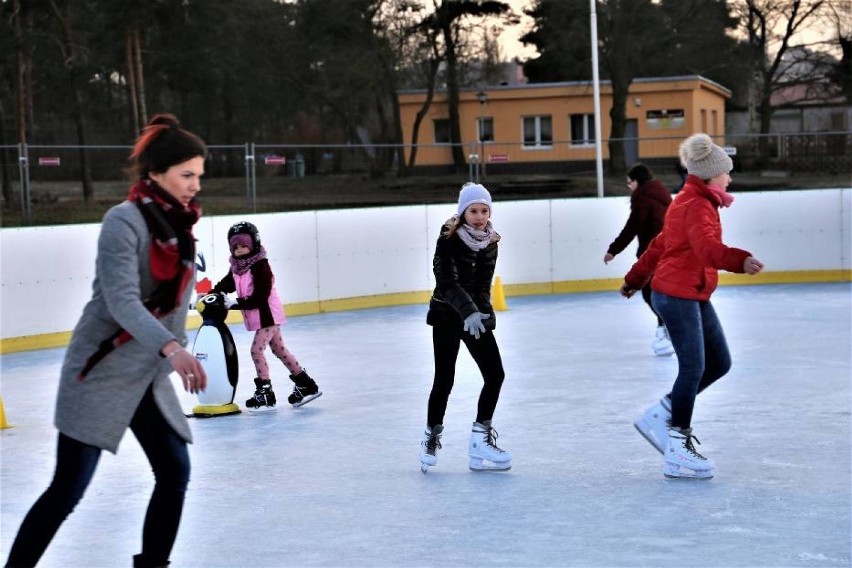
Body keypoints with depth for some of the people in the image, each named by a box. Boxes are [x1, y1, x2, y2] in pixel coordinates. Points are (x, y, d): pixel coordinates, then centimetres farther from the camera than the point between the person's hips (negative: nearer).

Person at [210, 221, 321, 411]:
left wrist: (236, 304, -29)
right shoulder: (236, 268, 6)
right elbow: (225, 285, 7)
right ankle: (306, 385, 22)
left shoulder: (259, 266, -19)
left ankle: (265, 392, -7)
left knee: (257, 350, -14)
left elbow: (260, 297, -24)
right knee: (279, 350, 14)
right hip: (256, 316, 9)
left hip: (268, 314, -9)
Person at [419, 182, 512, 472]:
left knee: (495, 374, -3)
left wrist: (482, 313, -8)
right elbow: (447, 282, -25)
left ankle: (481, 440, 7)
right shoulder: (449, 239, -16)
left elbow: (483, 284, 5)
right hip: (447, 315, -5)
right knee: (444, 379, -4)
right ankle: (431, 437, 17)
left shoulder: (490, 242, 1)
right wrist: (469, 312, -38)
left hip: (475, 316, 5)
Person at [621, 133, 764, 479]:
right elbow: (707, 247, -33)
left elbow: (660, 244, 25)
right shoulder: (698, 206, -15)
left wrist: (636, 278, 33)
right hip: (678, 295, -10)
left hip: (693, 297, 10)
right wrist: (740, 261, -49)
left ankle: (661, 416, 17)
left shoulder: (689, 202, 17)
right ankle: (677, 451, -4)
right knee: (693, 368, -9)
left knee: (719, 363, 9)